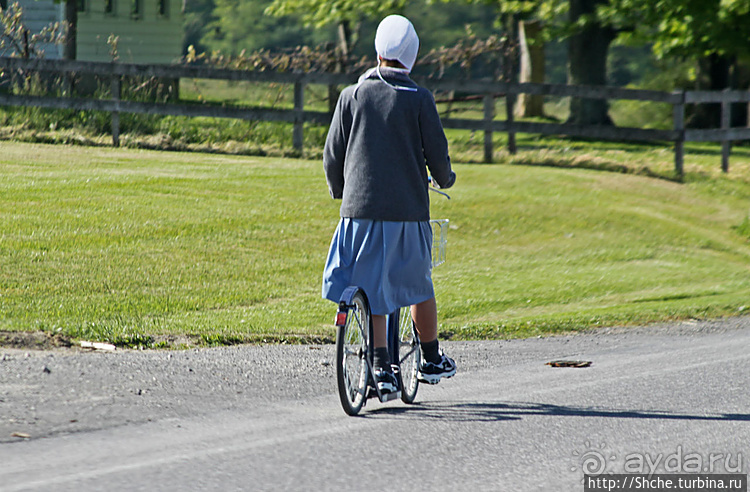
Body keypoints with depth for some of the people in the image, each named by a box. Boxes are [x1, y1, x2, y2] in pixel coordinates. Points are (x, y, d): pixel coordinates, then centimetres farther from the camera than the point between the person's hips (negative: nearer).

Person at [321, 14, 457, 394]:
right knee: (418, 283, 16)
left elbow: (332, 155, 6)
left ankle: (381, 367, 2)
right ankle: (431, 360, 24)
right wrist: (444, 179, 21)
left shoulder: (351, 96, 3)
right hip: (408, 208, -1)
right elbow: (437, 154, -2)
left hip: (360, 207, 1)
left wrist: (339, 191, 25)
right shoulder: (419, 100, -4)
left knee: (370, 288, 9)